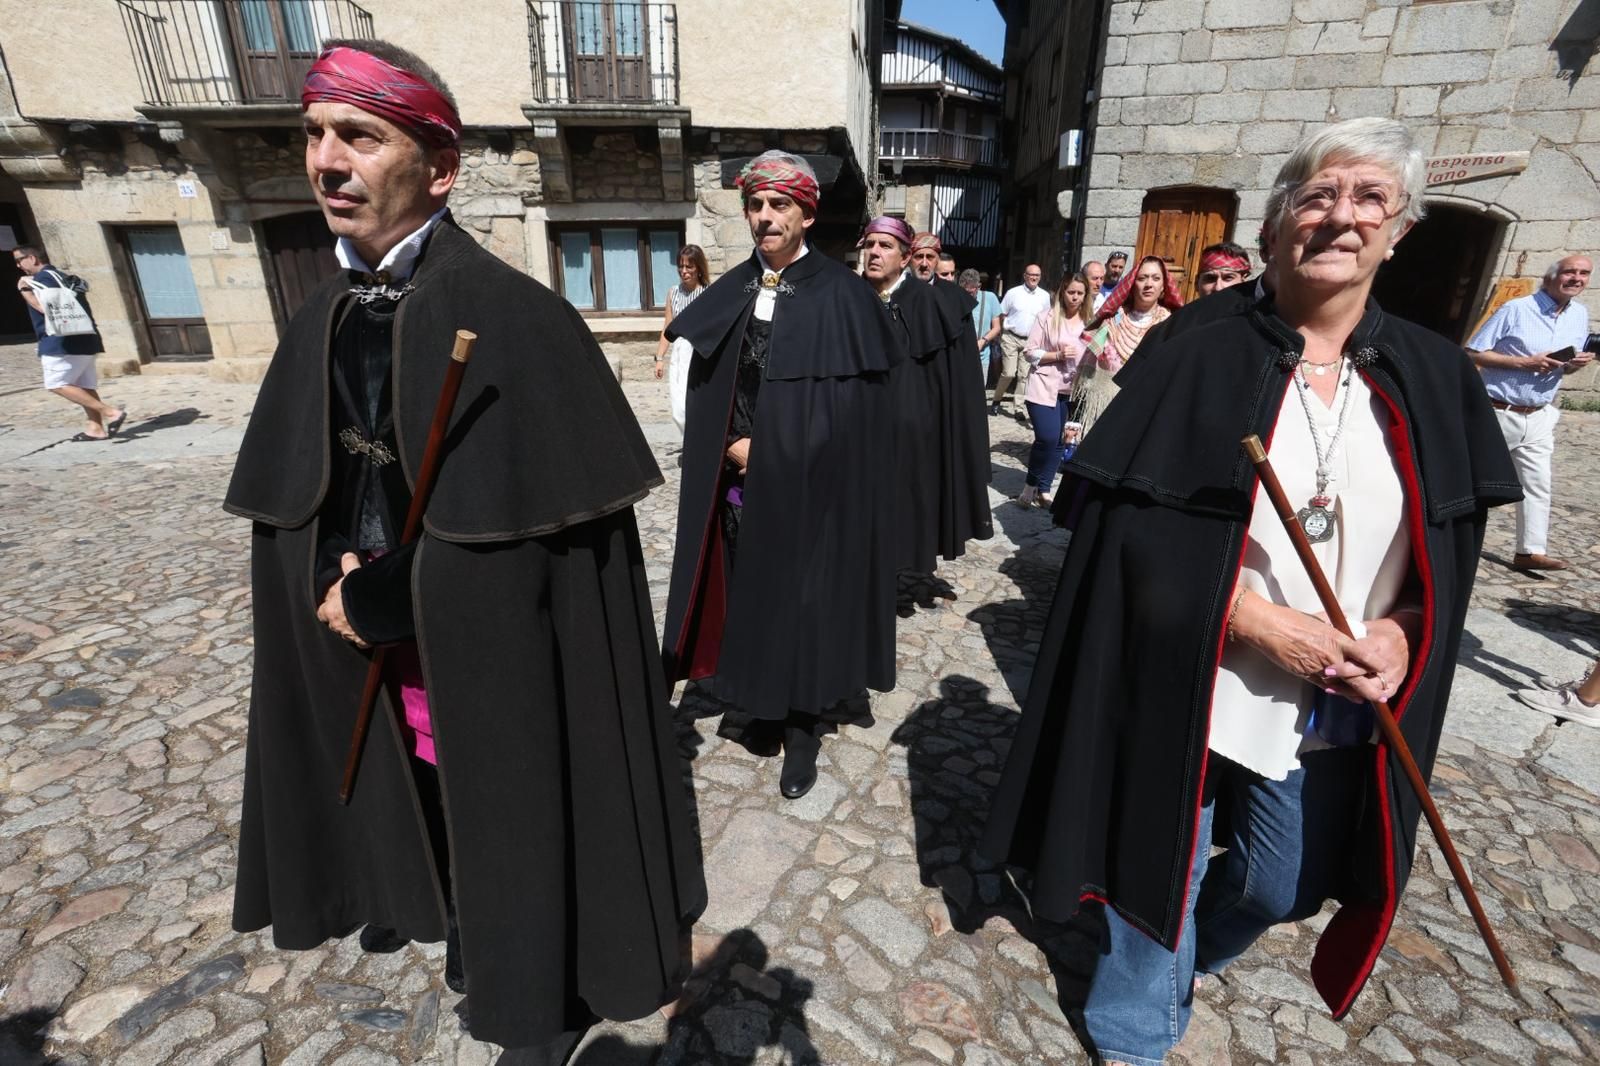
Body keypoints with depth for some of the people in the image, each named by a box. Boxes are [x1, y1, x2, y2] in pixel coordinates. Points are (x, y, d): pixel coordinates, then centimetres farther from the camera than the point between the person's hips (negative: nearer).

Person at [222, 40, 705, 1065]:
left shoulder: (514, 316, -18)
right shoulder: (324, 320, 5)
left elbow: (524, 522, -19)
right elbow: (288, 499, 10)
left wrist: (370, 601, -11)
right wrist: (337, 579, -9)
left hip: (495, 652, -6)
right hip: (374, 642, 7)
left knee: (513, 800, 12)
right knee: (426, 793, 23)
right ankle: (466, 930, 53)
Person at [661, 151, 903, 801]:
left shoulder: (840, 295, -6)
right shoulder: (730, 294, 9)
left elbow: (849, 405, -12)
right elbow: (704, 390, 9)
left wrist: (770, 452, -11)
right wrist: (734, 448, -7)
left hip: (808, 487, -4)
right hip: (740, 482, 5)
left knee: (802, 597, 5)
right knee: (749, 595, 11)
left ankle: (802, 730, 21)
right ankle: (765, 706, 31)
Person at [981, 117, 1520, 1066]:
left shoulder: (1434, 379, 2)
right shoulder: (1203, 360, -10)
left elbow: (1454, 555, 8)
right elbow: (1131, 527, -14)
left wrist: (1401, 632, -10)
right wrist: (1261, 621, -19)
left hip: (1338, 712, 5)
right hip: (1192, 693, -4)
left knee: (1282, 887, 22)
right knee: (1165, 872, 13)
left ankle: (1186, 954, 56)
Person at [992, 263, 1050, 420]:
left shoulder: (1045, 296, 5)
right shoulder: (1013, 293, -3)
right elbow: (1001, 316, 1)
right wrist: (999, 335, -4)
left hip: (1031, 341, 3)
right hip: (1011, 338, -3)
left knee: (1024, 375, 3)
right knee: (1009, 373, -7)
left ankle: (1018, 407, 9)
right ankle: (996, 401, 13)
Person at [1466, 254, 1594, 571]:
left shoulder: (1581, 315, 10)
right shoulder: (1516, 309, -11)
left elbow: (1563, 366, 18)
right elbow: (1473, 353, -14)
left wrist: (1576, 364, -5)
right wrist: (1525, 362, -20)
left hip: (1538, 417, 6)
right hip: (1498, 412, -6)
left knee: (1538, 485, 4)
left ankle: (1531, 550, 9)